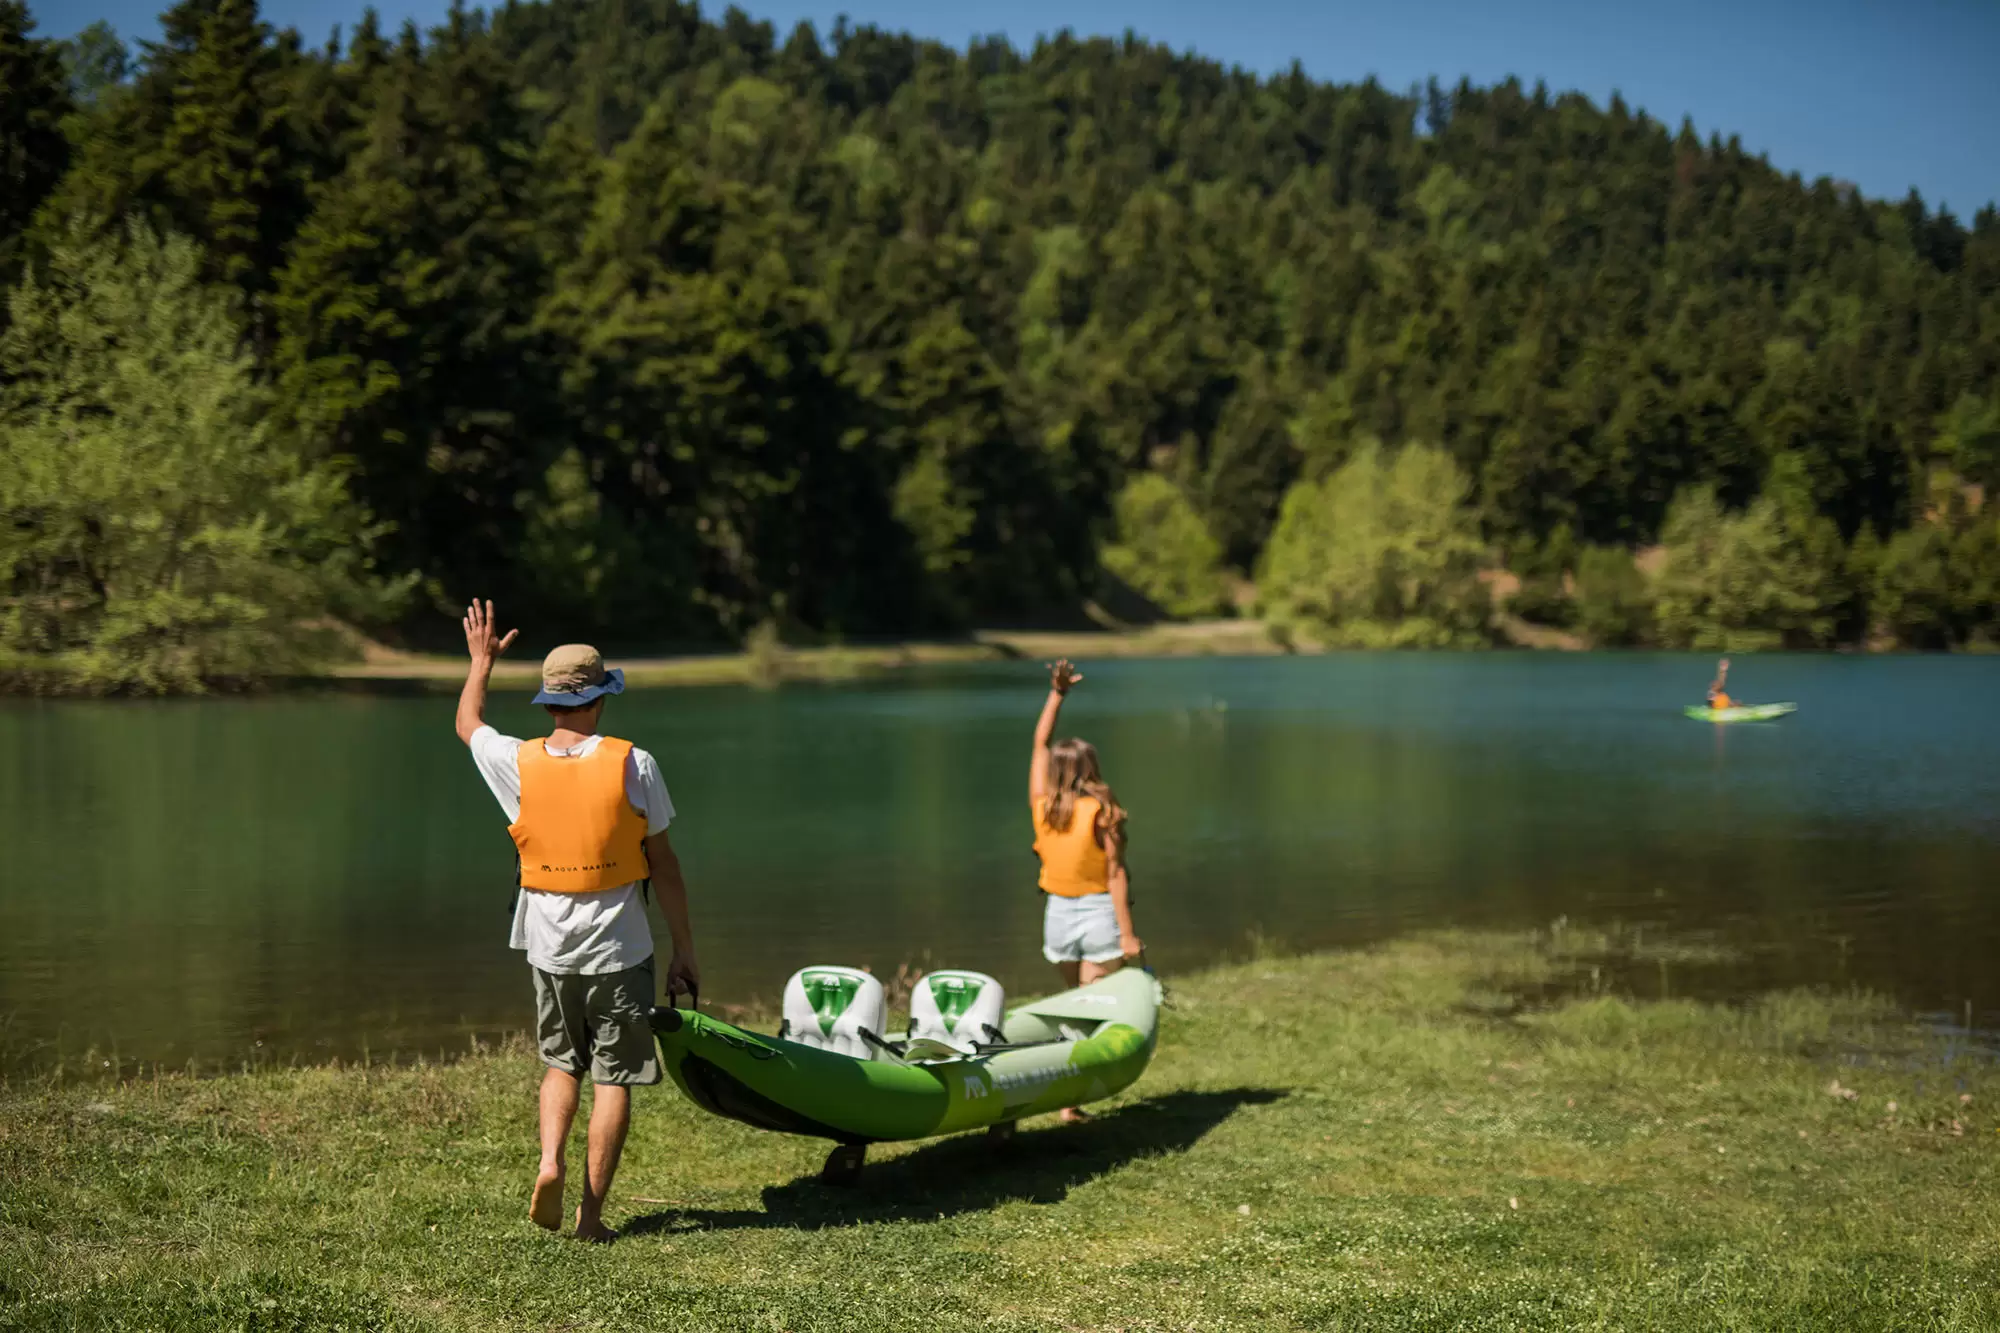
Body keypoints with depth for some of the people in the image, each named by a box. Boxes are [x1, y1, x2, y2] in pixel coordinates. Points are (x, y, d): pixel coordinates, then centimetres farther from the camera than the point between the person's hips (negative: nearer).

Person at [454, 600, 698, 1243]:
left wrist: (481, 661, 36)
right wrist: (685, 950, 3)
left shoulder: (519, 764, -4)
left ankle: (550, 1160, 1)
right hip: (619, 949, -3)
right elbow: (664, 866, -5)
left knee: (562, 1062, 22)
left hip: (549, 948, 3)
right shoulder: (632, 764, -11)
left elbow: (467, 723, 20)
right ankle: (592, 1211, 5)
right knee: (614, 1077, 5)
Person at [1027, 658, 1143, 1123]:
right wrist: (1128, 933, -11)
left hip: (1057, 914, 5)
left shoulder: (1041, 806, 0)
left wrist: (1057, 693, 16)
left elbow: (1040, 744, 13)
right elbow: (1115, 875, -13)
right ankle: (1071, 1100, -6)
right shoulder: (1101, 813, -11)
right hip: (1099, 915, -4)